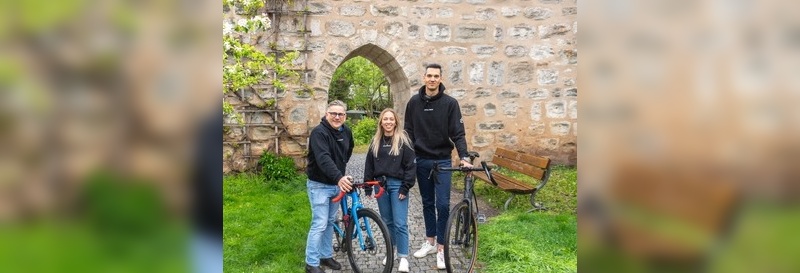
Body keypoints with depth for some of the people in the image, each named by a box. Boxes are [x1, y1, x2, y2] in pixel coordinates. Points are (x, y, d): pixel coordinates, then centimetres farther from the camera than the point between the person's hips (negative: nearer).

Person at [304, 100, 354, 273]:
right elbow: (323, 158, -36)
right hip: (320, 185, -7)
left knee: (330, 222, 15)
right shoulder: (319, 132, -21)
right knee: (319, 224, -7)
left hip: (337, 184, 7)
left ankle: (326, 256, 28)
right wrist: (339, 177, -48)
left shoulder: (346, 132, 2)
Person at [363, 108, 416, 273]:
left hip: (397, 184, -4)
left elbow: (410, 165, -7)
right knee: (387, 221, 13)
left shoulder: (403, 140, -4)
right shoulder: (375, 141, 9)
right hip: (380, 184, 4)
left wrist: (406, 187, -12)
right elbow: (369, 164, 12)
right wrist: (367, 186, 7)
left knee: (400, 223, -6)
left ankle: (403, 258, 1)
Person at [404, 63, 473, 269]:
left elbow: (458, 133, -10)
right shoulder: (414, 102, 2)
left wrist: (463, 157, -22)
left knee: (442, 204, -6)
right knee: (428, 203, 13)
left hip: (442, 160, -3)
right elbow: (409, 132, 6)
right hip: (421, 160, 3)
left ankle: (441, 248, 3)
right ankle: (430, 241, 26)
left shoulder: (450, 103, -6)